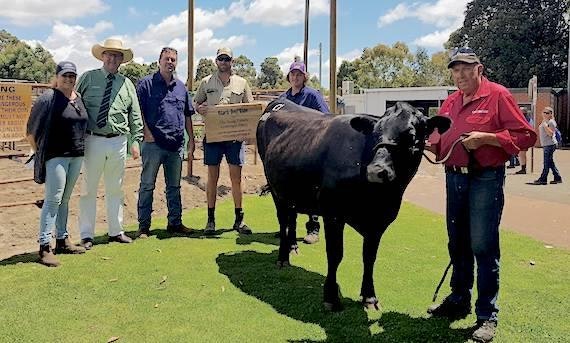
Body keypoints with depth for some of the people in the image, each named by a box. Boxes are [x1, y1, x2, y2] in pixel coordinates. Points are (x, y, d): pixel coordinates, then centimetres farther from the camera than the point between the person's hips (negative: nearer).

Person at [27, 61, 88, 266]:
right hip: (56, 156, -6)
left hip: (76, 156, 6)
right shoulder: (48, 99, -9)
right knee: (53, 199, -8)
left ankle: (62, 240, 23)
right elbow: (32, 132, -6)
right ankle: (45, 247, -4)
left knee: (65, 199, 14)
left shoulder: (79, 99, 11)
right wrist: (42, 153, -3)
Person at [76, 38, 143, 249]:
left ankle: (116, 232, 23)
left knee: (115, 189, 12)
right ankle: (86, 235, 12)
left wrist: (136, 140, 4)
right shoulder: (88, 78, 3)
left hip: (118, 143, 2)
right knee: (88, 190, 2)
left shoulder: (127, 84, 9)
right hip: (93, 141, -2)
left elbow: (135, 115, 10)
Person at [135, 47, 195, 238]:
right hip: (153, 143, -5)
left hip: (176, 145, 5)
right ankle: (143, 226, 8)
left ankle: (175, 223, 22)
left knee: (174, 186, 12)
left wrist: (191, 138, 13)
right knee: (147, 185, 1)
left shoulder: (181, 87, 16)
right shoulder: (146, 84, -1)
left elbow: (187, 114, 19)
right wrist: (147, 133, -14)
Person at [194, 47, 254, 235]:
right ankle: (211, 219, 11)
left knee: (236, 177, 1)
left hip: (235, 135, 0)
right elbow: (195, 104, 14)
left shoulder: (241, 83, 9)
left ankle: (239, 219, 10)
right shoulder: (206, 82, 9)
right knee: (213, 177, 4)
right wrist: (200, 108, -10)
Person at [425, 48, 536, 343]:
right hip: (454, 177, 7)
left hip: (485, 179, -7)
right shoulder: (450, 103, 12)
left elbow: (526, 135, -11)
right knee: (457, 244, 15)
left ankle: (487, 316, 6)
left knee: (483, 246, -5)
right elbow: (441, 140, 20)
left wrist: (486, 137, -21)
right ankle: (458, 301, 31)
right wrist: (428, 143, -2)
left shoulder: (497, 95, -7)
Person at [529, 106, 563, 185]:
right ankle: (557, 178, 17)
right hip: (545, 145, 10)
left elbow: (550, 133, -21)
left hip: (550, 144, -10)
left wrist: (545, 125, -24)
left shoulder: (551, 122, -9)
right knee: (550, 163, 11)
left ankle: (542, 179, -4)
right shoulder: (544, 122, 19)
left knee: (547, 162, -6)